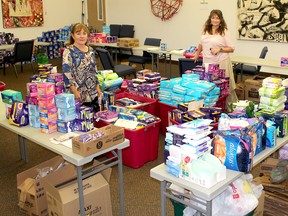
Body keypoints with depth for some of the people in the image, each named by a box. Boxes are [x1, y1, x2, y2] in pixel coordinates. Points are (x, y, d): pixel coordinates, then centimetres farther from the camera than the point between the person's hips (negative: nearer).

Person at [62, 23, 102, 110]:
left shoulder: (91, 50, 10)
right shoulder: (69, 51, -9)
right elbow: (66, 72, -16)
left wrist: (98, 88, 12)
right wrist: (75, 91, -21)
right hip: (79, 94, -6)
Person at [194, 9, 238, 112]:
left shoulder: (224, 32, -4)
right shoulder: (205, 30, 9)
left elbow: (231, 49, -3)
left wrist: (219, 49, -16)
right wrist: (197, 53, 34)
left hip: (221, 63, -4)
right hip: (207, 62, 4)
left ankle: (228, 108, 8)